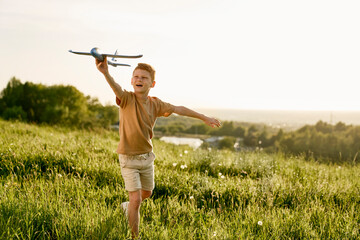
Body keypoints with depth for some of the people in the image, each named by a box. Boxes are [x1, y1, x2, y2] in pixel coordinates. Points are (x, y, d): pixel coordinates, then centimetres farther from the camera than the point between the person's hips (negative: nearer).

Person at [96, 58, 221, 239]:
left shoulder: (155, 104, -4)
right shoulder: (127, 99, -19)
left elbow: (178, 109, 7)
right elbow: (117, 89, -41)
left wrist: (204, 117, 13)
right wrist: (105, 73, -63)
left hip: (147, 157, 6)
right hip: (129, 158, -5)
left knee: (147, 192, 23)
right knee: (136, 199, -9)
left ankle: (127, 207, 55)